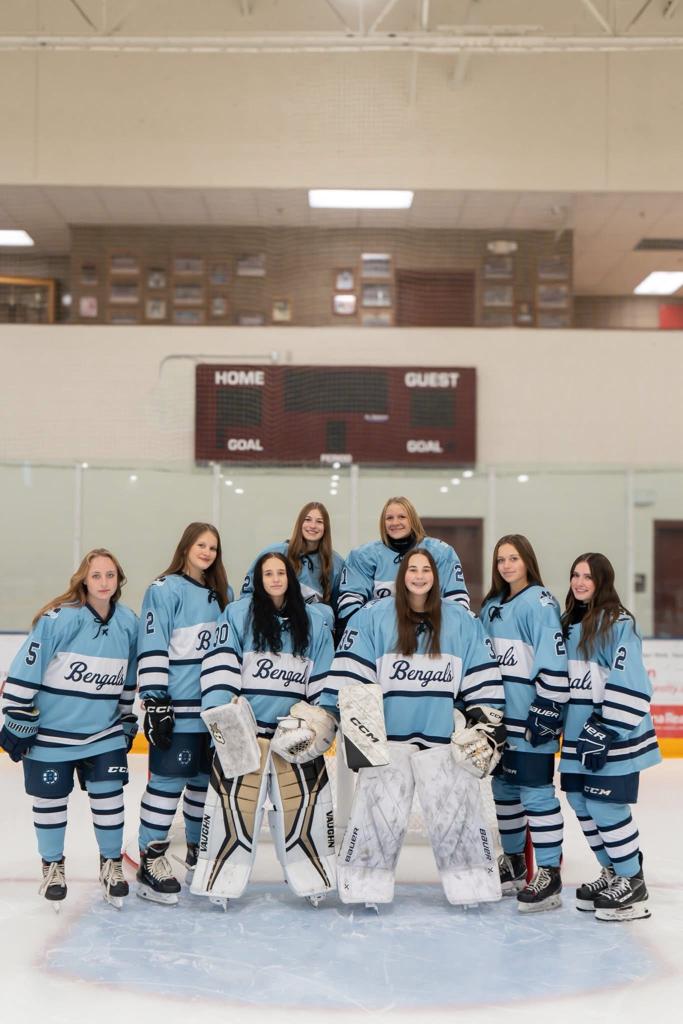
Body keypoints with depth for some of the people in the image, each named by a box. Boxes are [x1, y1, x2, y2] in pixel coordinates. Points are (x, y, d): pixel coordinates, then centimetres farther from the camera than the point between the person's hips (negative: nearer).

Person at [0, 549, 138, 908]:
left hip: (104, 731, 3)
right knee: (50, 799, 10)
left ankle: (111, 863, 22)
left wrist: (128, 722, 15)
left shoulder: (128, 622, -2)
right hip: (50, 731, -3)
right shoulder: (58, 619, -18)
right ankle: (52, 865, 30)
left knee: (108, 796, 2)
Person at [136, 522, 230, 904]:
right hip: (176, 710, -7)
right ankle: (151, 861, 1)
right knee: (168, 781, -7)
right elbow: (152, 649, -13)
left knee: (205, 780, 14)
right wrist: (155, 701, -18)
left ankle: (199, 851, 28)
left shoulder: (221, 595, 15)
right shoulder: (165, 590, -7)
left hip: (214, 707, 7)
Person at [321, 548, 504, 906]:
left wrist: (487, 725, 4)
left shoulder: (461, 621, 6)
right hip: (387, 734, -1)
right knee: (380, 811, -4)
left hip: (443, 736, 2)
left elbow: (481, 682, 9)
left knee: (455, 810, 3)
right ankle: (366, 888, 9)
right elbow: (350, 676, -1)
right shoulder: (373, 618, 0)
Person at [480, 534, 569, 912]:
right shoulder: (491, 606, 14)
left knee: (536, 791, -6)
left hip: (530, 718, -8)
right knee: (504, 787, 15)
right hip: (498, 715, 8)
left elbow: (553, 660, -16)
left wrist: (548, 709, -20)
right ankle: (513, 862, 30)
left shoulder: (540, 602, -9)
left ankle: (549, 875, 0)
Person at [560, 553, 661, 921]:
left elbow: (630, 687, -19)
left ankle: (632, 886, 12)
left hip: (614, 739, -8)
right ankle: (613, 873, 31)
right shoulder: (568, 624, 12)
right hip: (579, 736, 8)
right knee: (581, 804, 13)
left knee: (606, 808, -5)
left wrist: (603, 734, -21)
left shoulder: (618, 624, -13)